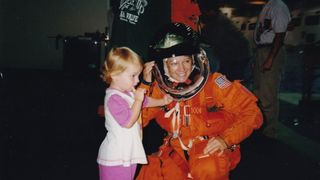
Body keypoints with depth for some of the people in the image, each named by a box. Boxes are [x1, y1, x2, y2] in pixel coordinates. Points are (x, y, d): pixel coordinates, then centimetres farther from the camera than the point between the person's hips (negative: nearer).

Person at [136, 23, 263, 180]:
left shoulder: (213, 83, -14)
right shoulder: (159, 89, -4)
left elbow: (252, 113, -11)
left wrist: (226, 139, -22)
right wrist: (145, 84, -16)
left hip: (213, 148, -4)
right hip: (176, 150, 4)